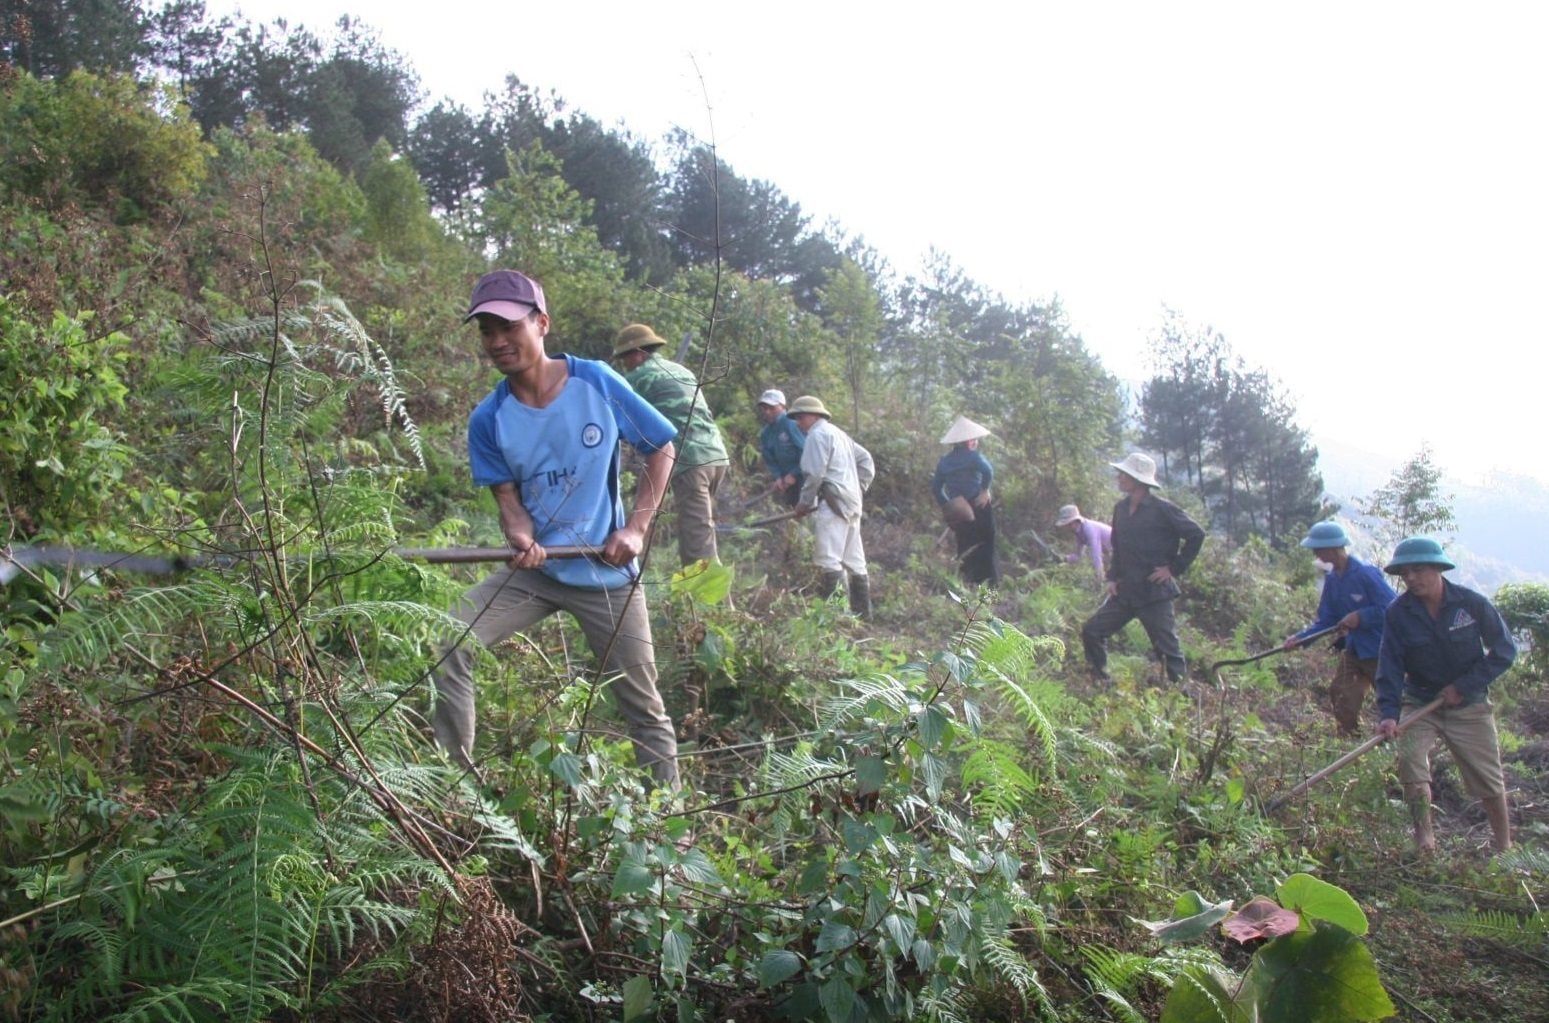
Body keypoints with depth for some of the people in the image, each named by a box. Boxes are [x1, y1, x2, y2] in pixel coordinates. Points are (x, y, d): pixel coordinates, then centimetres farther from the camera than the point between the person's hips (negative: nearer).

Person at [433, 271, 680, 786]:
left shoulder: (597, 383, -11)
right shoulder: (488, 420, -6)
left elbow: (661, 449, -1)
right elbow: (508, 497, -3)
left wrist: (637, 527, -11)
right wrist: (522, 540, -27)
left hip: (608, 572, -2)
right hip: (535, 570, 2)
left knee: (643, 705, 4)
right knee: (451, 641, -18)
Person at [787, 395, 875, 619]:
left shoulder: (818, 434, -6)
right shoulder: (838, 433, 23)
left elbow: (814, 474, -13)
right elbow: (865, 460, 23)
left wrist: (804, 503, -3)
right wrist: (859, 488, 20)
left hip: (833, 503, -10)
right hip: (852, 503, 10)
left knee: (828, 559, -15)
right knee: (854, 560, 11)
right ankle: (862, 611, 14)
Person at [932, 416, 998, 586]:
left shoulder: (944, 461, 9)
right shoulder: (973, 456, -7)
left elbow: (936, 487, 10)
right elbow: (988, 471, -26)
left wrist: (946, 506, 13)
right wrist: (985, 490, -15)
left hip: (957, 511, 5)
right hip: (977, 507, -5)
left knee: (965, 547, 15)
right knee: (985, 546, 3)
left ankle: (969, 582, 12)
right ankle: (990, 582, 1)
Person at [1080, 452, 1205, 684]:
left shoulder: (1162, 509, -12)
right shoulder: (1121, 508, 8)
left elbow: (1196, 535, -9)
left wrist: (1175, 568, -10)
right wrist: (1113, 576, 9)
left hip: (1155, 592, -7)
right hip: (1125, 591, 7)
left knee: (1167, 647, -1)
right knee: (1092, 631, 4)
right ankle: (1101, 682, 18)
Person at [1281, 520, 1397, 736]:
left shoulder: (1365, 573, -21)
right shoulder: (1332, 579, 4)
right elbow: (1326, 621, 8)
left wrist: (1360, 617, -22)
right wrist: (1300, 638, -4)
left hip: (1379, 651, -8)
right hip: (1353, 650, 8)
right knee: (1341, 696, 8)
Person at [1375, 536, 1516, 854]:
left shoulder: (1472, 603, -13)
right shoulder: (1398, 612, -10)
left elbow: (1504, 650, -6)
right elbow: (1390, 666, -12)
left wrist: (1464, 686, -14)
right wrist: (1389, 713, -25)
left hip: (1469, 706, -1)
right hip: (1419, 703, 1)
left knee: (1489, 779, 5)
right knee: (1409, 757, -21)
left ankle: (1505, 848, 22)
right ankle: (1424, 838, -12)